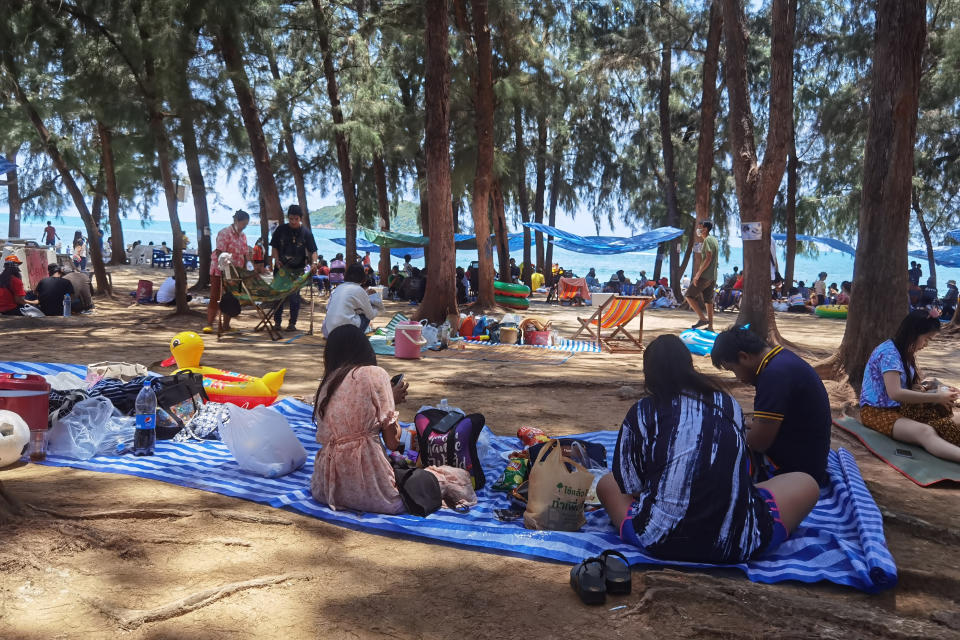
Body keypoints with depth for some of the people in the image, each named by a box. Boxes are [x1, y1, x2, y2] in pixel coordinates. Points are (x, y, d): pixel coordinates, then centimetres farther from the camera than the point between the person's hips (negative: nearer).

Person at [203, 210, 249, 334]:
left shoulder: (242, 236, 10)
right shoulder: (224, 233, -12)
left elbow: (244, 255, 13)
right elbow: (220, 253, -19)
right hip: (219, 270, -6)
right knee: (215, 298, -4)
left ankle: (226, 325, 15)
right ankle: (209, 324, 1)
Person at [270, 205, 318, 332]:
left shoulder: (306, 233, -5)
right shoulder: (281, 229, 0)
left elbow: (313, 250, -7)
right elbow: (275, 247, 5)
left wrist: (313, 262, -25)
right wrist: (277, 260, -9)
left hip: (297, 270, -2)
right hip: (281, 267, 2)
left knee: (294, 296, 2)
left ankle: (292, 323, 12)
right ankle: (277, 321, 15)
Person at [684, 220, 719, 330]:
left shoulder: (707, 240, -12)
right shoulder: (714, 239, 17)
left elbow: (708, 258, -20)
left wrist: (698, 274, -21)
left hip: (705, 275, -9)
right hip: (713, 276, 9)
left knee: (689, 296, -3)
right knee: (708, 300, 12)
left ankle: (702, 318, -10)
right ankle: (710, 326, 12)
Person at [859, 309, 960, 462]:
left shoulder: (904, 351, 12)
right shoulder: (889, 352, -18)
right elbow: (895, 393, -28)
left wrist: (926, 384, -5)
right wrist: (936, 398, -22)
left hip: (898, 407, 10)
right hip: (877, 411, -9)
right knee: (925, 432, -35)